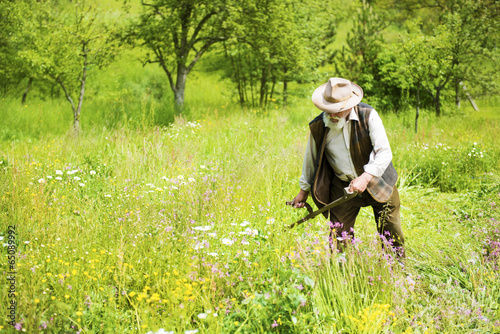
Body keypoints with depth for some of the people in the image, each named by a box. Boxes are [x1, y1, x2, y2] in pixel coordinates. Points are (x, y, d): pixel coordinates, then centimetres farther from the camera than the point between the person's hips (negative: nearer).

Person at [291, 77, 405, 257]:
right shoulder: (317, 127, -12)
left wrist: (366, 177, -33)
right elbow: (311, 159, 6)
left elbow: (384, 152, -20)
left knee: (392, 235, 7)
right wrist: (304, 190, 16)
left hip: (378, 182, -1)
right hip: (343, 187, 1)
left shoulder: (368, 115, -18)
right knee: (338, 239, -3)